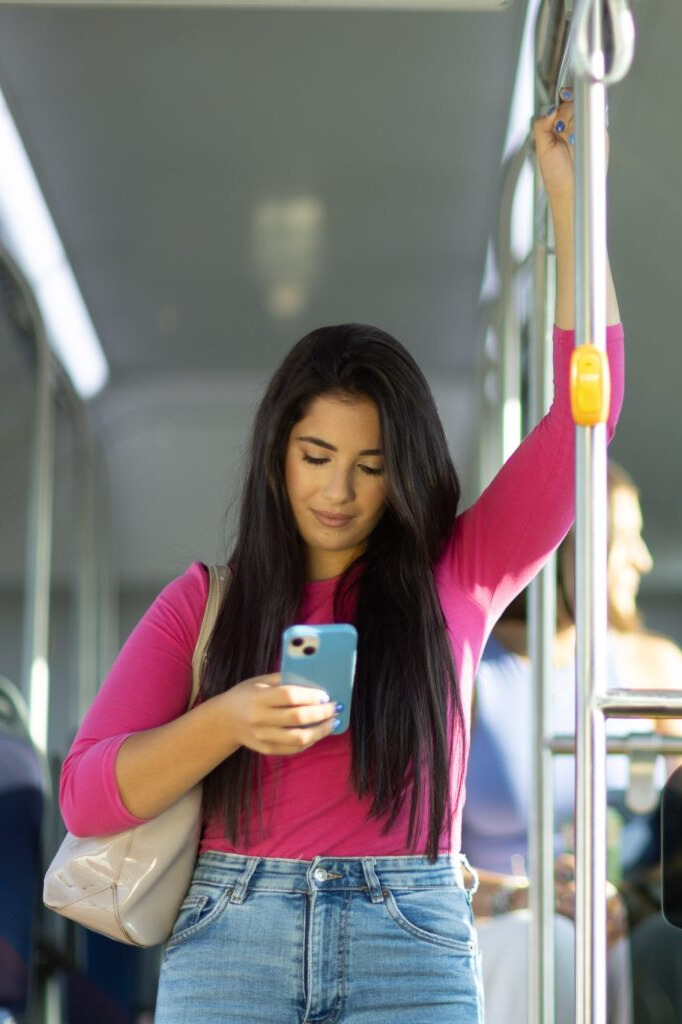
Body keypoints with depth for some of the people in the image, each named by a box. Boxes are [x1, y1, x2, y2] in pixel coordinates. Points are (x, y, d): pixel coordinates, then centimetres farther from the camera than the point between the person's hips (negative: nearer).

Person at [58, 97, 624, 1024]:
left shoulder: (455, 579, 12)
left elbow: (582, 406, 9)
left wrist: (569, 196, 8)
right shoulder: (204, 602, 12)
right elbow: (87, 795, 4)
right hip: (230, 947, 0)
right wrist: (228, 721, -13)